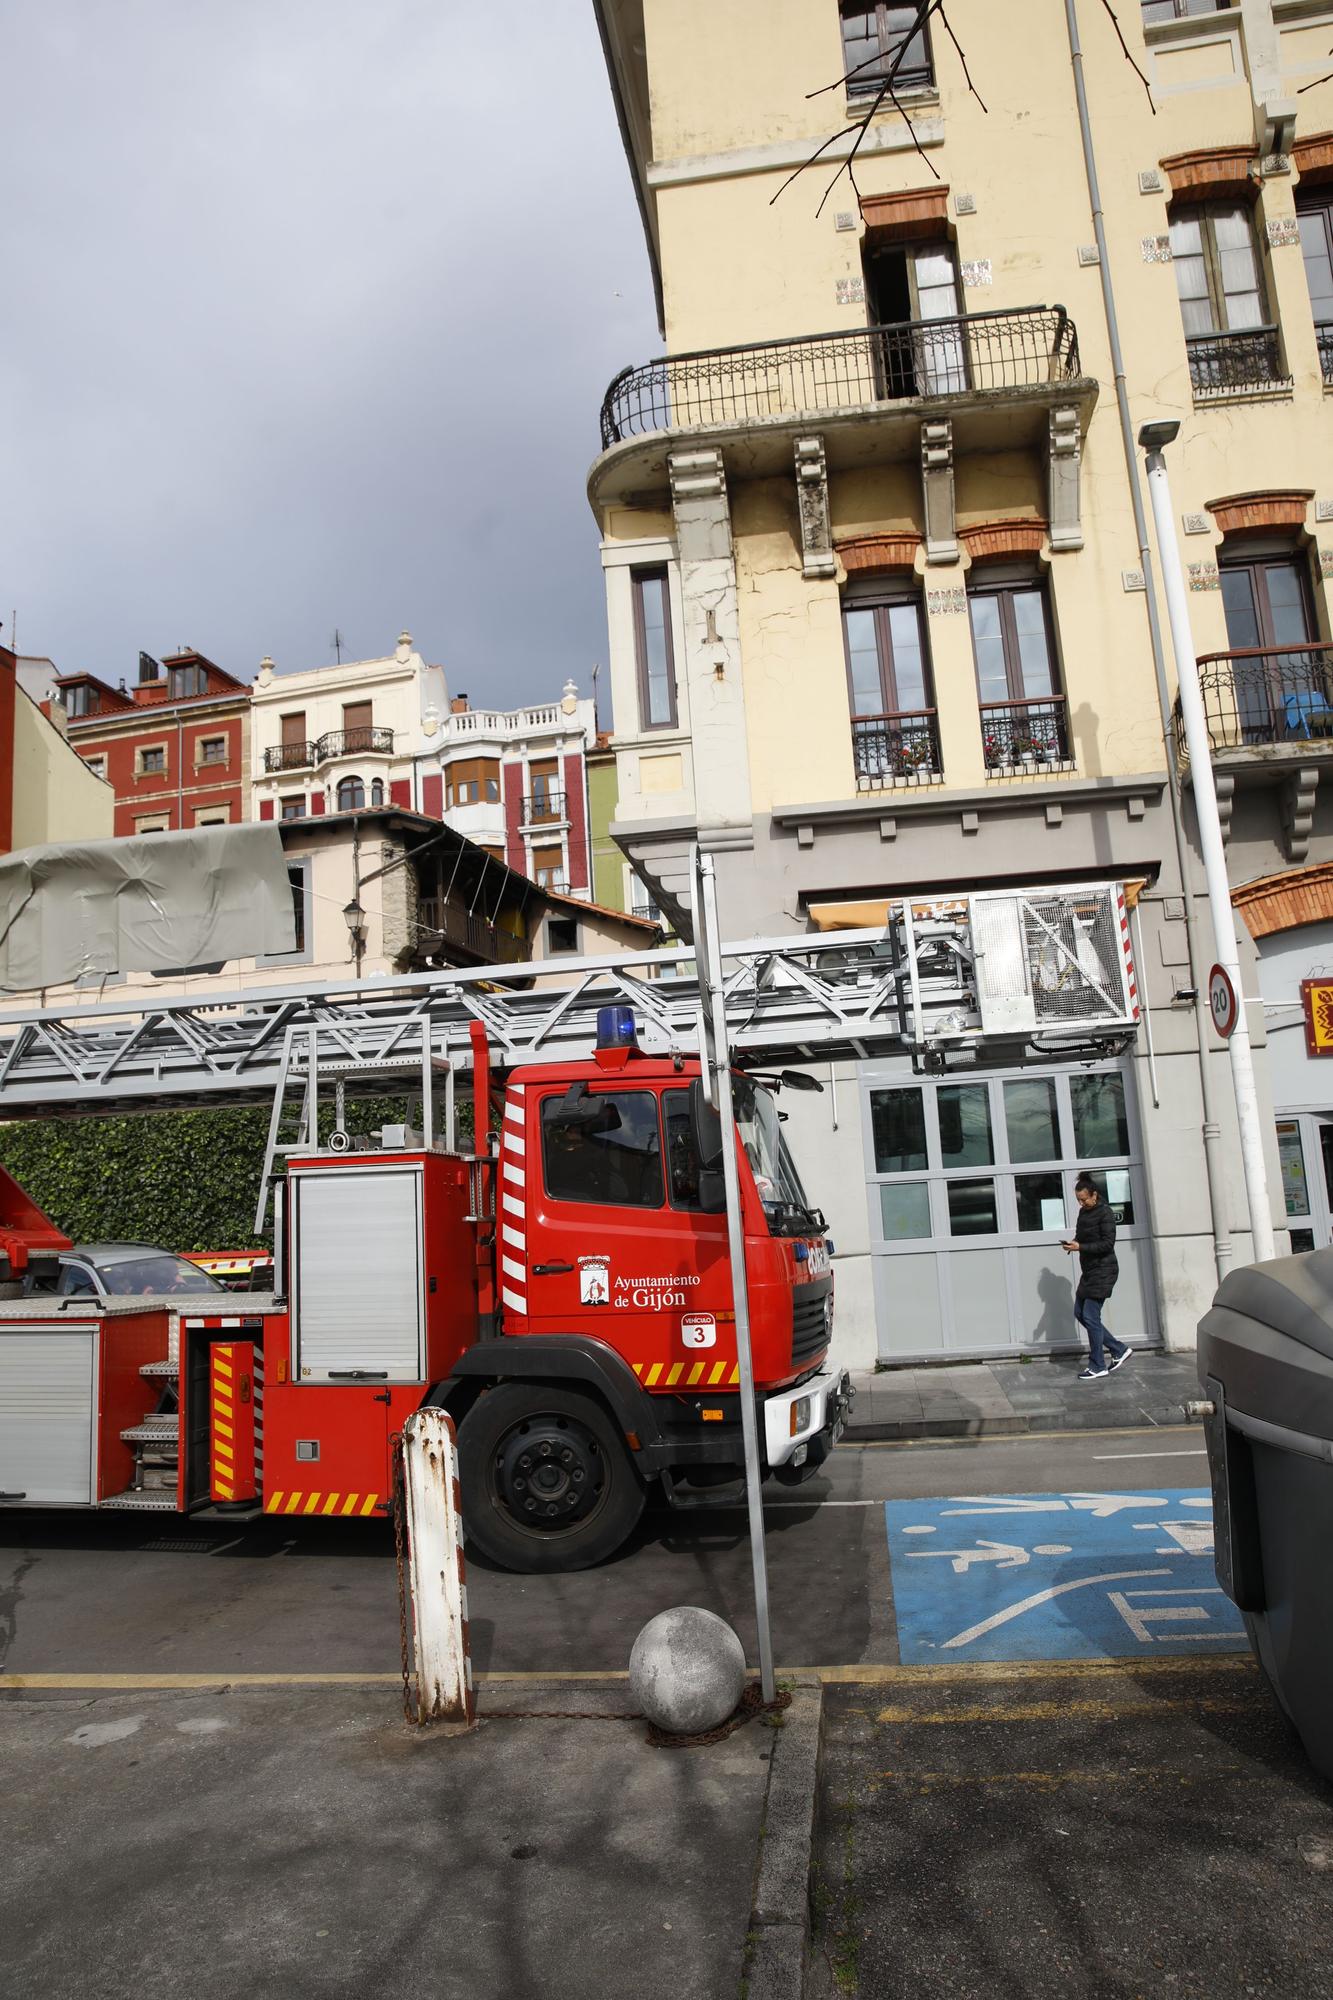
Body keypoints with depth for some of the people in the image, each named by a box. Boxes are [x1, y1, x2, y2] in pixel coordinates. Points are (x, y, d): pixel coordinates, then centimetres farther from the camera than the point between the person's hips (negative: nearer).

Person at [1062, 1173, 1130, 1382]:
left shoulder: (1104, 1213, -13)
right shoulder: (1083, 1212, 12)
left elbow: (1108, 1243, -18)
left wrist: (1081, 1247, -24)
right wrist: (1073, 1244, -1)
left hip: (1102, 1272, -9)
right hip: (1089, 1271, 9)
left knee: (1090, 1317, -7)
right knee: (1080, 1313, 11)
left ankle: (1098, 1367, 3)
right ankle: (1119, 1350, 20)